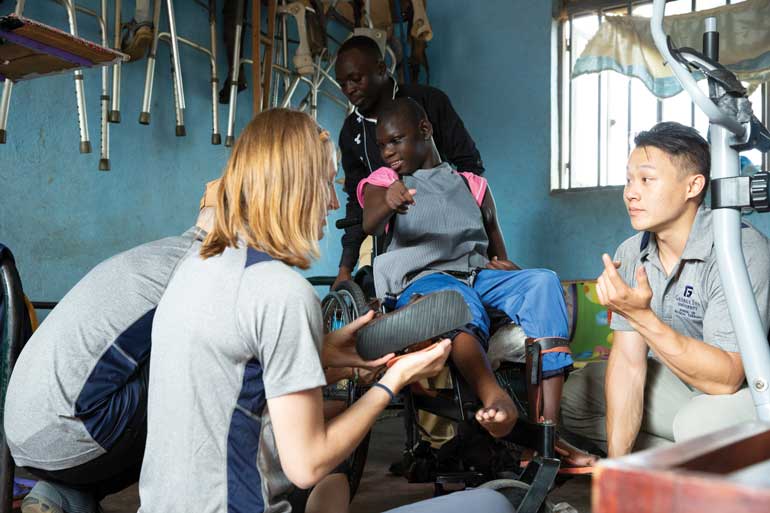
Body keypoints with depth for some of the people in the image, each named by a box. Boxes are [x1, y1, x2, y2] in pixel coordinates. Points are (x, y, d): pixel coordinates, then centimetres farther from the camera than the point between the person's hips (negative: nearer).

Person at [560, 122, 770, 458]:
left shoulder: (742, 250, -25)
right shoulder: (630, 254, -4)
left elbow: (726, 378, -30)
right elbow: (628, 361, -9)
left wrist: (642, 316, -38)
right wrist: (617, 467, -17)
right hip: (683, 386, 7)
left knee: (699, 421, -36)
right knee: (574, 395, -4)